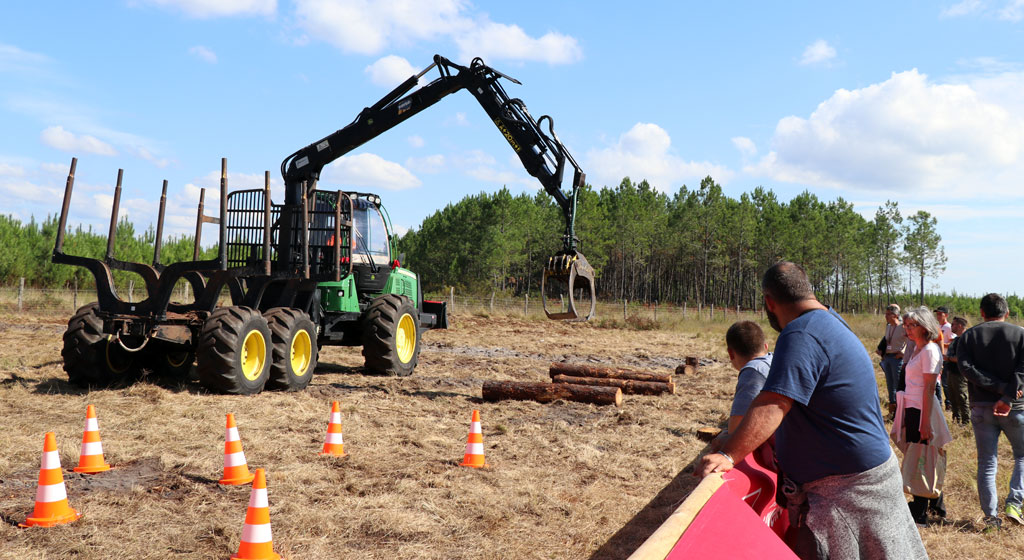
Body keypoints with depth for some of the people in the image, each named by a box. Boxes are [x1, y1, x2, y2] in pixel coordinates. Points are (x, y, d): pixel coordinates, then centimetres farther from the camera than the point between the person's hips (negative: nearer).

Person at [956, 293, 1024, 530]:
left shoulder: (969, 335, 4)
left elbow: (965, 366, -11)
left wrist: (1000, 387, -13)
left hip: (981, 408, 1)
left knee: (986, 464, 8)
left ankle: (991, 517, 8)